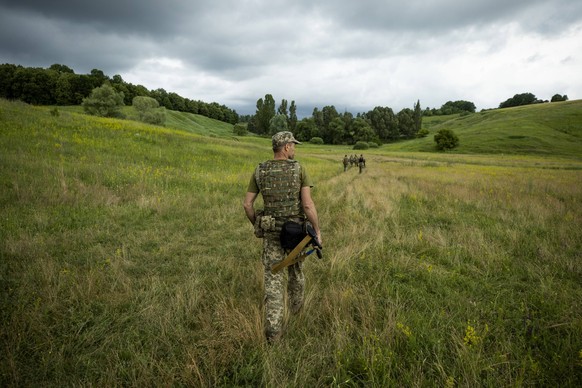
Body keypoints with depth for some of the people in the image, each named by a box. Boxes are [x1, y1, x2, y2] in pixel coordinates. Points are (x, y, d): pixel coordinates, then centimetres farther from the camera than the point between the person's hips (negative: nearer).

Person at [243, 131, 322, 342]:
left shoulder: (259, 171, -3)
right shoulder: (299, 169, -12)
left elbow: (247, 204, -2)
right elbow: (308, 204, -19)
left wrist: (256, 225, 15)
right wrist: (318, 231, -8)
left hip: (272, 230, 1)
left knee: (273, 277, 4)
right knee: (295, 266, 26)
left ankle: (273, 330, -2)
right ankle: (296, 303, 49)